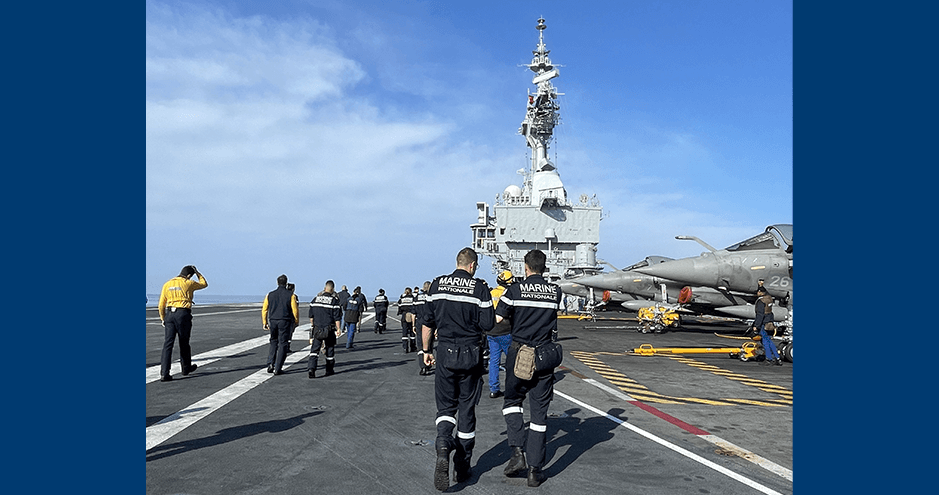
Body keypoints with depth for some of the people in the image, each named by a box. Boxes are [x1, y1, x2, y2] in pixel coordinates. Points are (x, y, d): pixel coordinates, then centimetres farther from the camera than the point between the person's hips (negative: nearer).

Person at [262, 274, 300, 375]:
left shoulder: (270, 295, 7)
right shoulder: (290, 295, -4)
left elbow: (264, 309, 7)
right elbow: (295, 310, -5)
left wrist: (265, 323, 15)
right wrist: (296, 321, 10)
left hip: (273, 321, 3)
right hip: (285, 322, -3)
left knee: (273, 342, 20)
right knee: (282, 344, 2)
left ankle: (270, 364, 5)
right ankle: (277, 369, 0)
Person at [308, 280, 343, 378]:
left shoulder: (315, 299, 5)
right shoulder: (334, 300, -7)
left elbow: (311, 315, 11)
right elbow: (337, 317, -9)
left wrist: (312, 325, 23)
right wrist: (338, 329, -3)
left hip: (317, 329, 2)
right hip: (329, 329, -2)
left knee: (314, 349, 1)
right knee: (330, 349, 12)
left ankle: (311, 368, -17)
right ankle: (329, 370, 21)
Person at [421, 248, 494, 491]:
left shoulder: (437, 284, 2)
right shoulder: (480, 287, -7)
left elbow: (427, 322, 4)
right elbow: (488, 324, -10)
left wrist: (426, 350, 14)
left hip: (445, 353, 2)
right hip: (470, 354, -1)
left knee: (445, 406, 11)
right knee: (466, 409, 11)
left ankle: (443, 447, -17)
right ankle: (462, 467, 18)